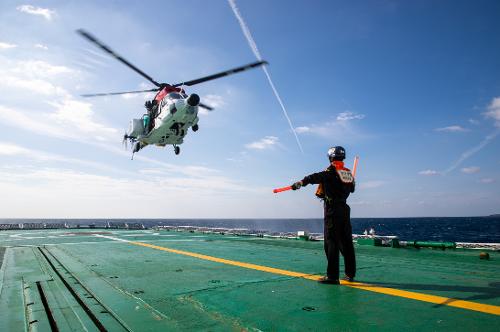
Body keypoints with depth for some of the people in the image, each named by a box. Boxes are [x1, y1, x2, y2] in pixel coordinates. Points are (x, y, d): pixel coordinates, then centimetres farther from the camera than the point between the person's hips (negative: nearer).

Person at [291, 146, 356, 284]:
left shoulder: (331, 172, -12)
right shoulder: (348, 173, 10)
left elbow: (314, 178, -20)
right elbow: (352, 189, 25)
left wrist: (299, 183, -10)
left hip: (332, 211, -7)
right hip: (345, 209, 7)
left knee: (332, 242, -5)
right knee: (346, 242, 12)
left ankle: (332, 276, -5)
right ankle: (350, 274, 21)